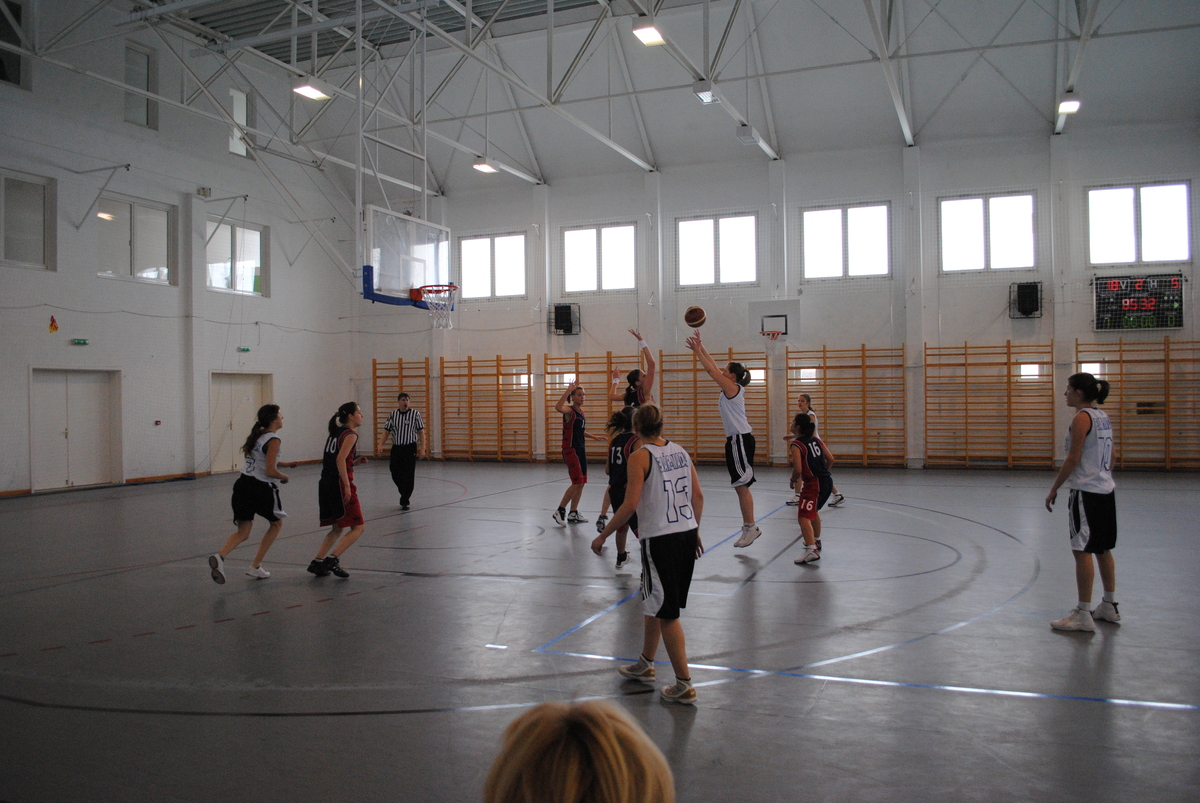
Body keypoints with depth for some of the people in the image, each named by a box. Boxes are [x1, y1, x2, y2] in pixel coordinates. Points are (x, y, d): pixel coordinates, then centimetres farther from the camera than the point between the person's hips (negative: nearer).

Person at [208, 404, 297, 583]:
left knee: (243, 532, 9)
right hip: (261, 488, -7)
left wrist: (283, 464, 25)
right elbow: (270, 471, -17)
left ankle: (220, 557, -19)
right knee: (277, 523, 17)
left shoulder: (258, 435, 14)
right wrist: (284, 477, 1)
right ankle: (255, 567, 15)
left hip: (243, 484, 7)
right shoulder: (273, 440, -11)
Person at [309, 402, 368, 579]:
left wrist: (355, 462, 16)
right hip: (340, 484, -9)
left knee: (337, 528, 19)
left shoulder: (336, 433, 19)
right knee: (358, 526, 0)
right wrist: (347, 486, -23)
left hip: (325, 485, 9)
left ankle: (317, 562, 11)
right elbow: (340, 460, -19)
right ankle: (332, 559, -10)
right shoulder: (350, 434, -7)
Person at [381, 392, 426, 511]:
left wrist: (422, 448, -10)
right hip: (396, 448, 3)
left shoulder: (415, 414, -4)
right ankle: (404, 494, 34)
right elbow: (387, 430, 7)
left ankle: (404, 501, 5)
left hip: (410, 448, -3)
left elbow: (421, 432, -3)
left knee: (408, 476, -6)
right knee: (395, 475, 8)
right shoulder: (393, 414, 4)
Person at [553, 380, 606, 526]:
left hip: (581, 449, 9)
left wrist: (593, 436, 28)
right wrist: (567, 391, -37)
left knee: (581, 483, 9)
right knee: (577, 482, -10)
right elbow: (558, 407, -37)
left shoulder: (581, 411, 13)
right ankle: (560, 511, 2)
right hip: (570, 449, -9)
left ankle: (573, 514, 18)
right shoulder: (569, 410, -12)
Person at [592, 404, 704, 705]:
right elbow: (698, 496, 10)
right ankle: (645, 665, 37)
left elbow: (630, 505, -17)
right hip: (687, 534, 7)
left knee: (667, 613, 2)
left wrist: (603, 535, -8)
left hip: (660, 539, -7)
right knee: (653, 603, 22)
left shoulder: (640, 457, -11)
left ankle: (684, 686, 7)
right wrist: (695, 531, 22)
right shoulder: (680, 451, 7)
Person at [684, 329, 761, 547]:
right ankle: (749, 527, 13)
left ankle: (750, 527, -4)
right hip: (736, 439, 10)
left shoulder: (732, 388, -10)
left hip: (740, 439, -10)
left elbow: (711, 369, -11)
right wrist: (700, 347, 19)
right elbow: (714, 367, 18)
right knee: (740, 486, 10)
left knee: (742, 485, -8)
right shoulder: (730, 388, 14)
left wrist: (697, 351, -4)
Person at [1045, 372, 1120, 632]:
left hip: (1086, 493, -9)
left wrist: (1054, 489, -11)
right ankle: (1109, 606, 27)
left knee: (1082, 551, -5)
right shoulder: (1103, 417, 12)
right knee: (1102, 549, 17)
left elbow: (1073, 459, -17)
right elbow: (1110, 457, 16)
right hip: (1106, 489, 10)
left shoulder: (1082, 418, -14)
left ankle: (1084, 615, -2)